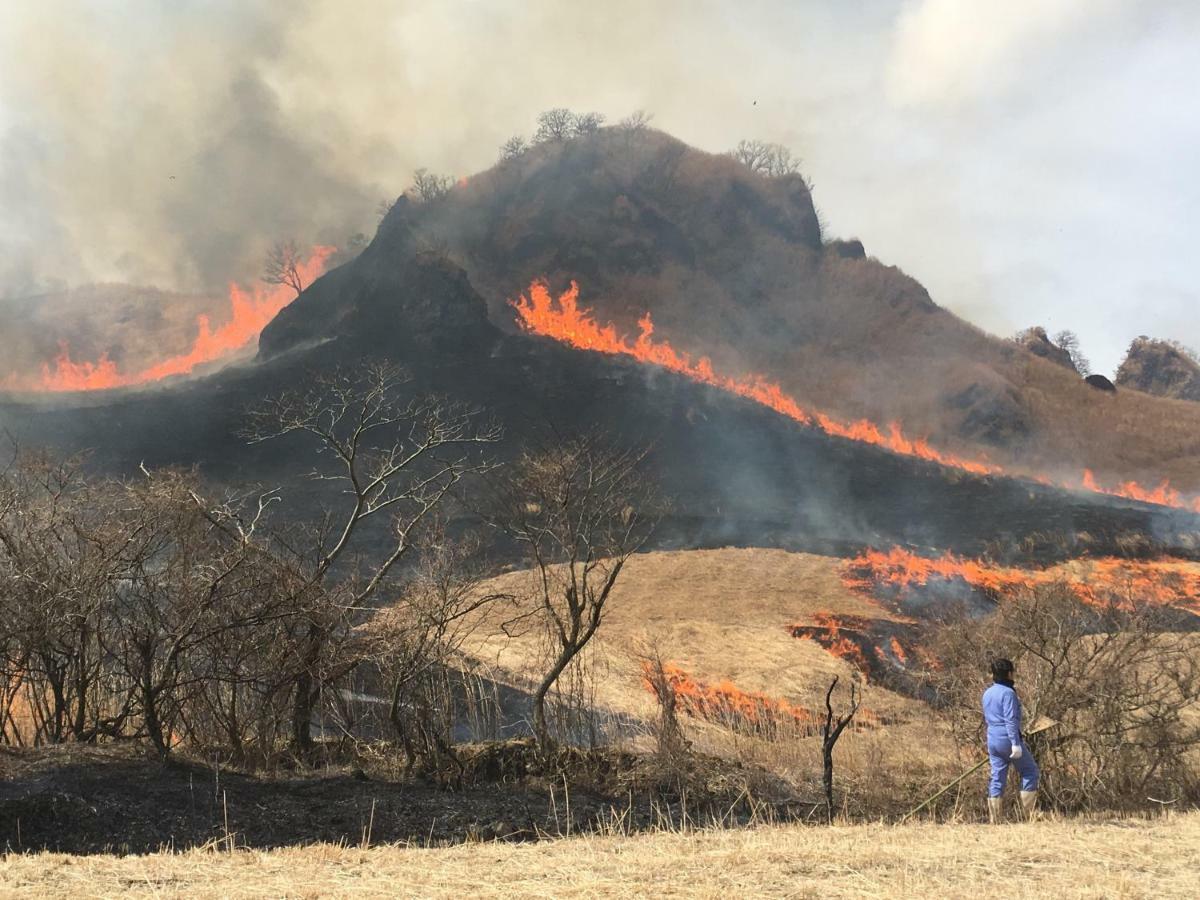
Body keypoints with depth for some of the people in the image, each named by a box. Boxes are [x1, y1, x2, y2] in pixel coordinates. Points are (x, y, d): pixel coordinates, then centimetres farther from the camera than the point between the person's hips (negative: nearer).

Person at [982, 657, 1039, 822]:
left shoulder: (987, 693, 13)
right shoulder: (1007, 693, -14)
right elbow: (1011, 720, -20)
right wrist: (1016, 743, -21)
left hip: (993, 740, 8)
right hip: (1008, 739, -8)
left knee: (997, 778, 7)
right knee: (1030, 771, 7)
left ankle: (994, 820, 4)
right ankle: (1030, 813, 4)